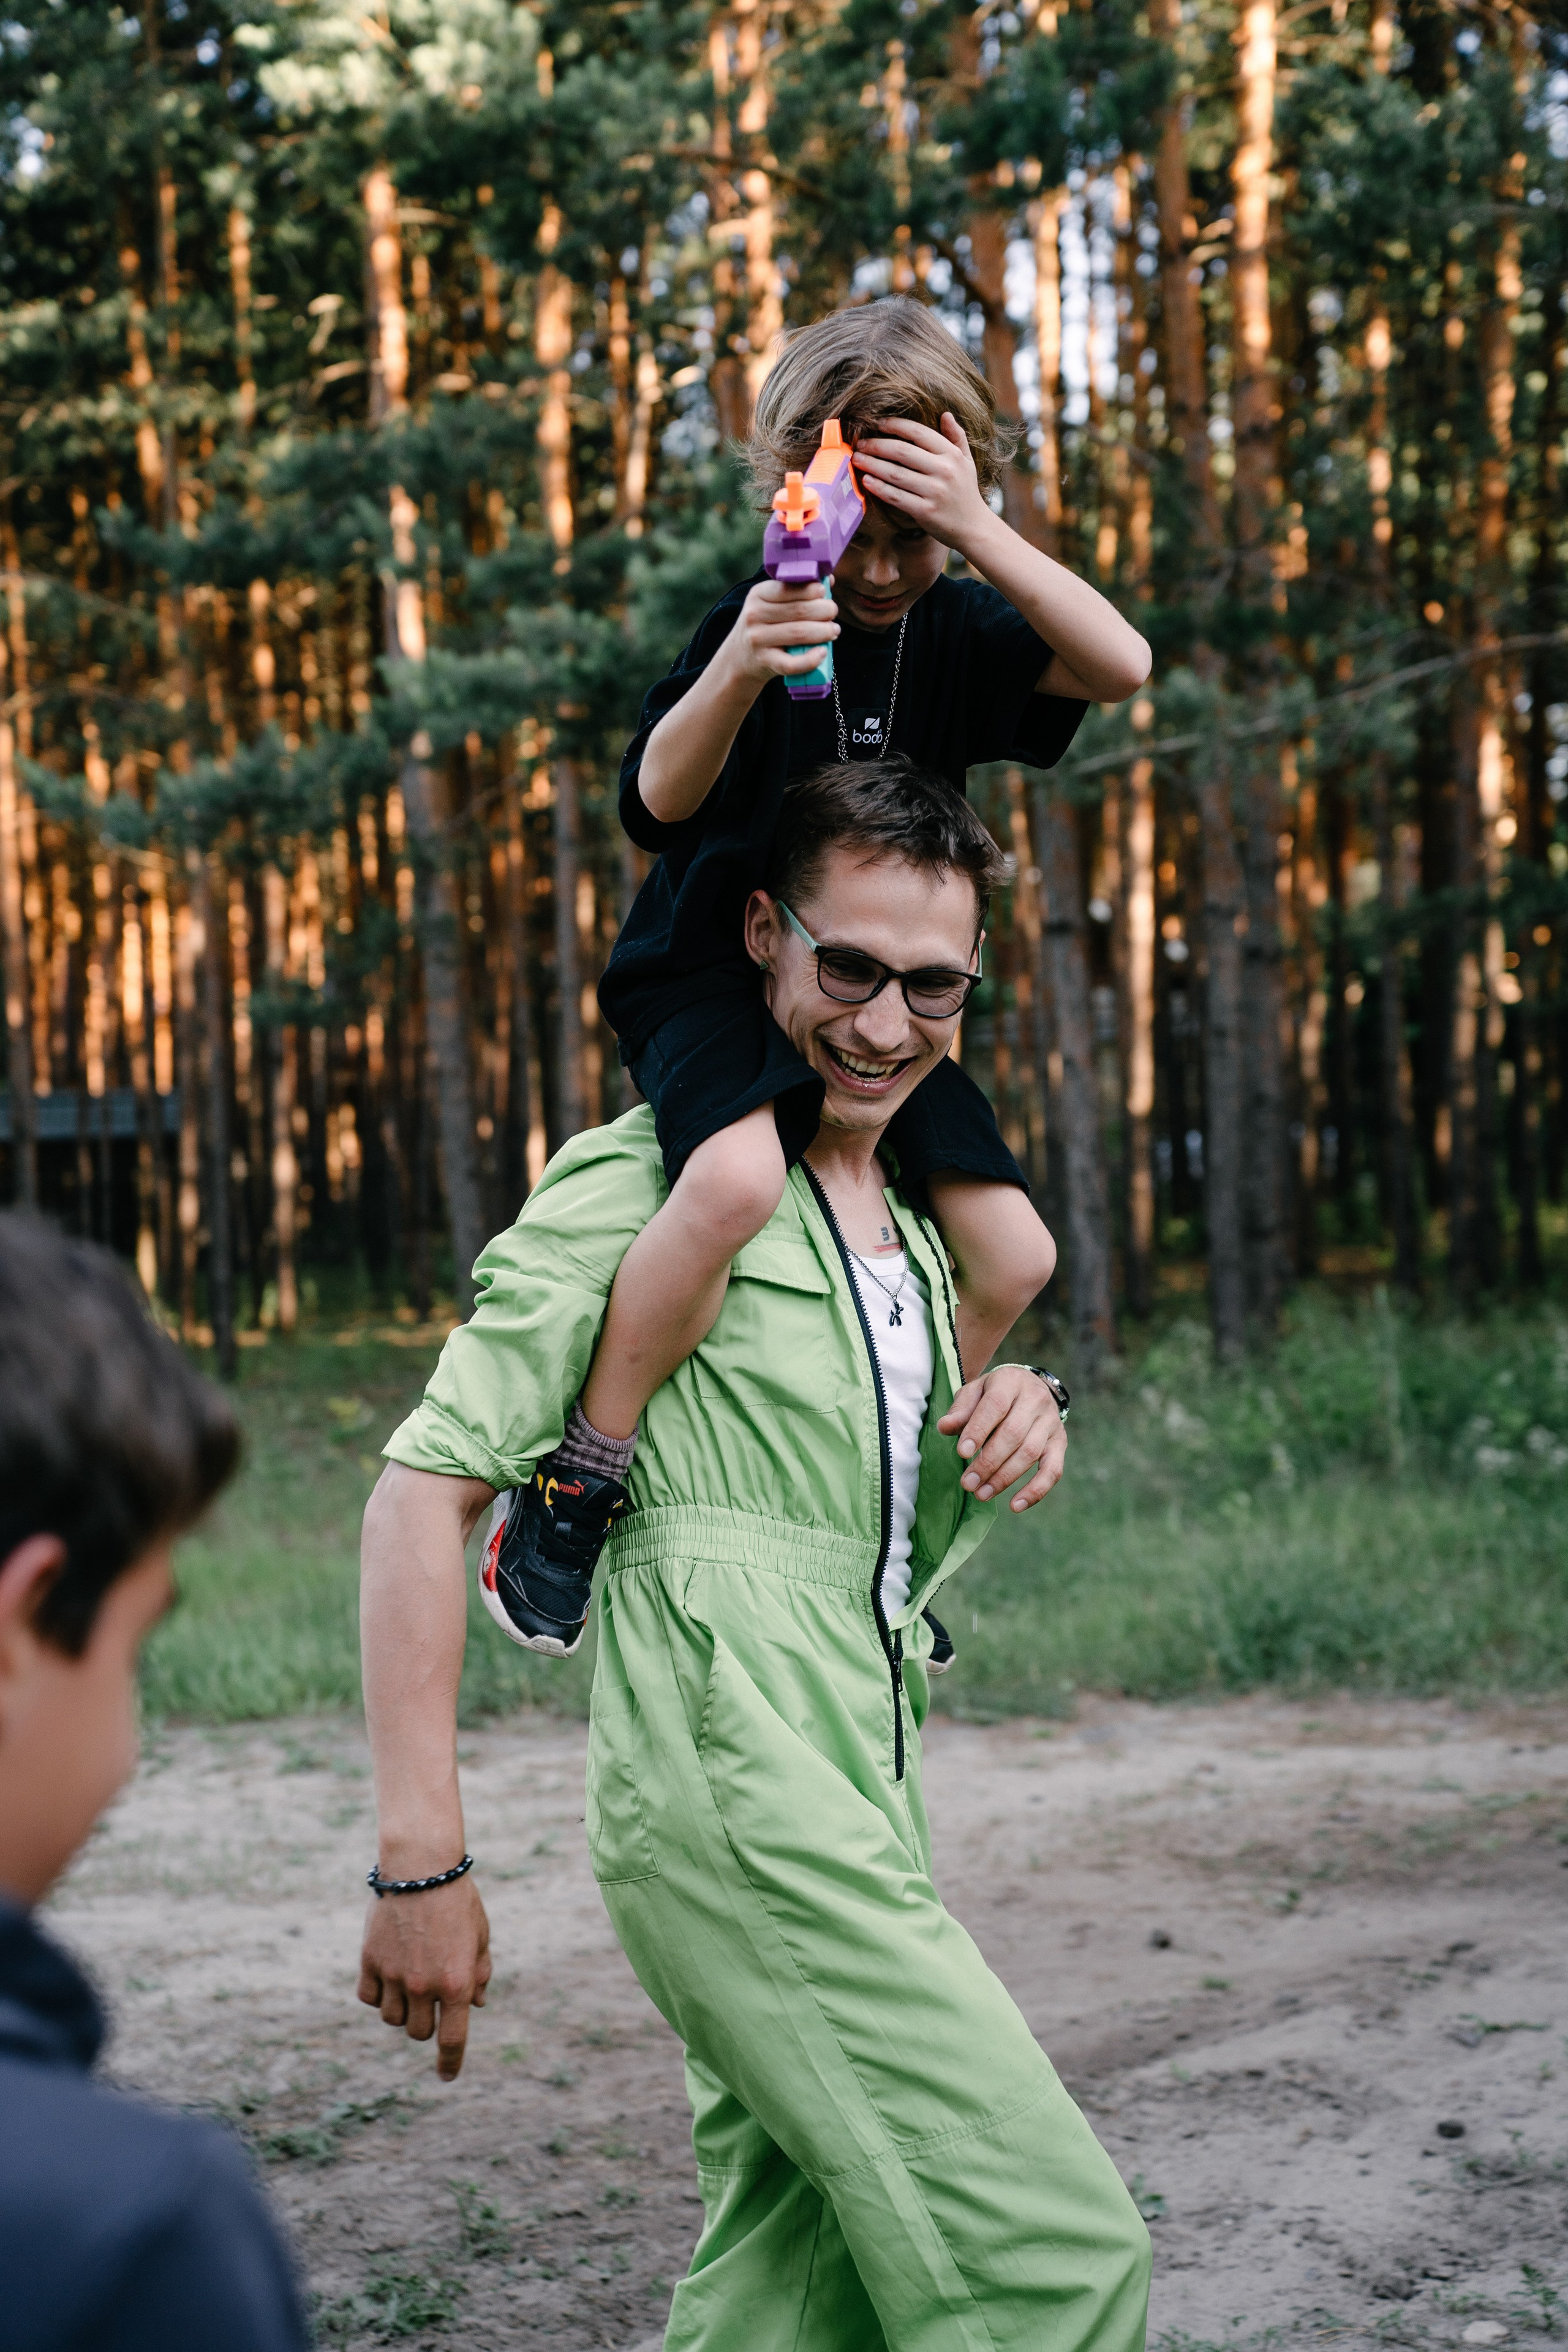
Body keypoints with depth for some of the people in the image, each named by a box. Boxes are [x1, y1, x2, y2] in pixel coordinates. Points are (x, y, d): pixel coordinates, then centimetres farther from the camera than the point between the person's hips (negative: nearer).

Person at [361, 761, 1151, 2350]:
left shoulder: (911, 1224, 19)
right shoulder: (645, 1181, -7)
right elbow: (426, 1487, -12)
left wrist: (1017, 1416, 3)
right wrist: (420, 1857, -18)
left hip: (857, 1802, 9)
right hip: (734, 1791, -9)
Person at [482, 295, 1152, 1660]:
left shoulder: (955, 633, 0)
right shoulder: (760, 617, -12)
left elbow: (1122, 667, -17)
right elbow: (657, 802, -22)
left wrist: (976, 531, -27)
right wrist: (737, 669, -42)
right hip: (714, 973, -6)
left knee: (1011, 1252, -1)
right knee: (739, 1174, -37)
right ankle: (572, 1491, -22)